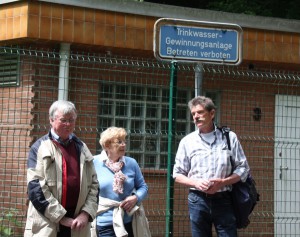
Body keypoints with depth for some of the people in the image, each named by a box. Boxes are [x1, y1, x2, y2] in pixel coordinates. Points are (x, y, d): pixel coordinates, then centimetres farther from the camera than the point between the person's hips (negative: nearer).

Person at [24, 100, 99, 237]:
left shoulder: (81, 148, 15)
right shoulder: (40, 148, 2)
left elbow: (94, 184, 13)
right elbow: (35, 186, -8)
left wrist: (86, 213, -4)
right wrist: (60, 217, -13)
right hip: (46, 225, -4)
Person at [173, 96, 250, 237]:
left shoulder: (229, 137, 5)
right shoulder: (187, 141, 7)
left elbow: (243, 168, 5)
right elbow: (177, 174, 10)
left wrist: (223, 182, -12)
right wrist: (195, 182, -10)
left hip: (223, 200, -1)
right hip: (197, 200, 1)